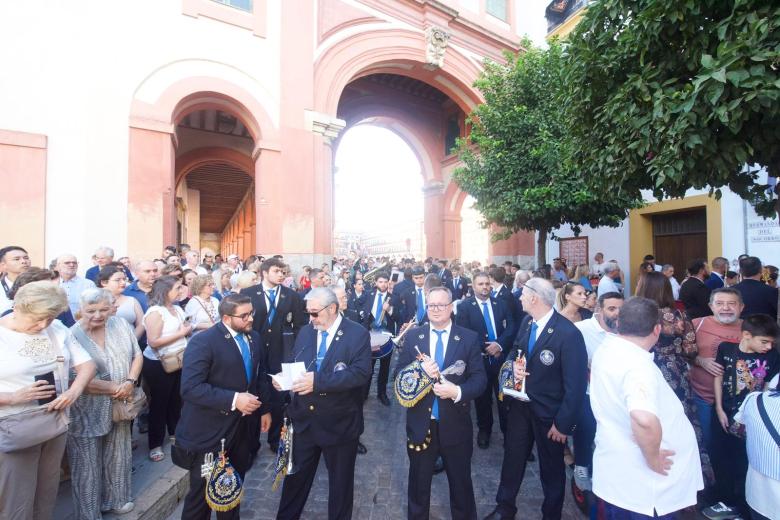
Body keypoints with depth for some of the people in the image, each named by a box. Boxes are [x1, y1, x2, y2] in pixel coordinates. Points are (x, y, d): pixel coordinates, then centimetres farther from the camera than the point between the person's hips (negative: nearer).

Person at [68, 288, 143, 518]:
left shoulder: (121, 325, -3)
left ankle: (116, 499, 41)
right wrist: (115, 388, -16)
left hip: (119, 407, 5)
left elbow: (137, 355, 2)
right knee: (88, 464, 12)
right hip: (87, 413, -4)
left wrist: (130, 382, -13)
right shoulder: (73, 336, -16)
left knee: (118, 457, 20)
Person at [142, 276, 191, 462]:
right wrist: (181, 333, -20)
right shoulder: (155, 312, -18)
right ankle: (155, 444, 25)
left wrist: (188, 329, -3)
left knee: (176, 400, 18)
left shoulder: (178, 309, 3)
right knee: (159, 403, 8)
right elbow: (153, 342, -24)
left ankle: (175, 433, 37)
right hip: (158, 364, -6)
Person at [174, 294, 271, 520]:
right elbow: (190, 388, -27)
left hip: (241, 427, 6)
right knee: (201, 493, 15)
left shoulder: (253, 337, 2)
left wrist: (264, 409, 10)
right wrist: (233, 400, -31)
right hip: (209, 432, -6)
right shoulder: (203, 342, -20)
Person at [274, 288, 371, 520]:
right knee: (296, 475, 23)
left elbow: (361, 372, -27)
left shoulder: (358, 334, -16)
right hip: (303, 419, 4)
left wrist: (318, 380, -32)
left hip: (339, 423, -4)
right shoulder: (305, 331, 2)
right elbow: (290, 361, 8)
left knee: (340, 481, 19)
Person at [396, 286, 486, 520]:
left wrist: (458, 391, -27)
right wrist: (420, 372, -23)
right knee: (418, 482, 23)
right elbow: (400, 375, -3)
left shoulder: (470, 338, -8)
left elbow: (480, 378, -10)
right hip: (420, 424, 2)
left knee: (461, 483, 21)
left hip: (455, 425, -1)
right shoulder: (413, 336, -4)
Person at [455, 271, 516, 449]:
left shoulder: (500, 303, 5)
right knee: (482, 398, 15)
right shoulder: (464, 306, -5)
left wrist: (499, 344, -17)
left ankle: (508, 431, 26)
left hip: (501, 356, 2)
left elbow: (511, 326, -2)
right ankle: (484, 430, 37)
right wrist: (485, 347, -15)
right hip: (479, 359, -1)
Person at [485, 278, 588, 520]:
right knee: (512, 457, 21)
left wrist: (563, 423, -15)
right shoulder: (527, 322, -5)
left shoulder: (568, 334, -26)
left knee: (552, 467, 21)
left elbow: (576, 385, -21)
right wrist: (515, 363, -13)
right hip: (520, 403, 6)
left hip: (548, 413, -5)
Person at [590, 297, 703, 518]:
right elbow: (645, 421, -45)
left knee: (613, 512, 25)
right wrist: (653, 458, -26)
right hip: (640, 485, -7)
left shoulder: (605, 349, -4)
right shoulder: (639, 365, -30)